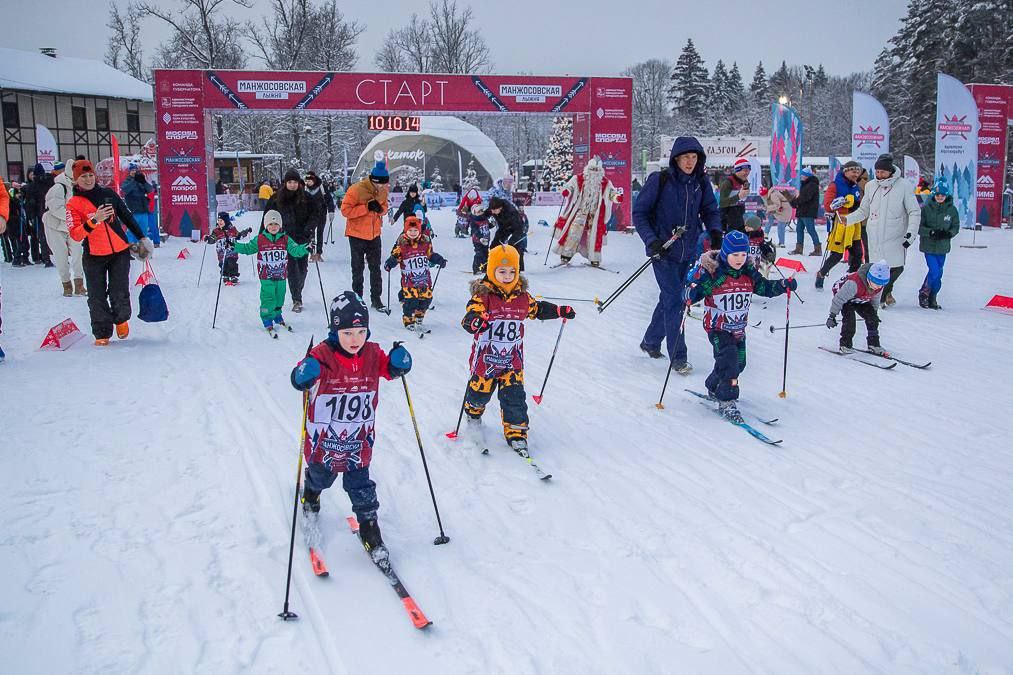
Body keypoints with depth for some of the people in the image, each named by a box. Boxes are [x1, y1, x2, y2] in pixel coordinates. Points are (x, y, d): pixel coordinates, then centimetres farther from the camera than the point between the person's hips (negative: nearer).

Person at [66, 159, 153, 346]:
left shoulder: (108, 194, 6)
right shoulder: (74, 204, -3)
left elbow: (127, 216, 16)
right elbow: (75, 235, -13)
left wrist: (142, 237, 17)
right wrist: (94, 220, -26)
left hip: (120, 252, 1)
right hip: (94, 256, -1)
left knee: (119, 292, -2)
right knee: (97, 297, 0)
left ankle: (121, 319, 27)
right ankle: (102, 333, 13)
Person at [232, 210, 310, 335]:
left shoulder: (286, 240, 1)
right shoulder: (259, 240, -1)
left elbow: (295, 250, -4)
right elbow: (247, 248, 9)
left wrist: (305, 248, -21)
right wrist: (234, 245, -3)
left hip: (281, 276, 2)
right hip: (266, 277, -2)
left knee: (279, 298, 15)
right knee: (268, 298, -7)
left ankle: (277, 316, 37)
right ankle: (268, 321, 4)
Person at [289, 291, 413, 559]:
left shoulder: (372, 354, -9)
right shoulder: (322, 356, -22)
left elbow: (388, 369, 6)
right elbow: (299, 379, -26)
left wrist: (398, 362, -16)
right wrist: (304, 375, -50)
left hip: (358, 442, 1)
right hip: (322, 441, -1)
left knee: (360, 487, 8)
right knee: (320, 477, 26)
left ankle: (369, 526, 28)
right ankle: (310, 497, 59)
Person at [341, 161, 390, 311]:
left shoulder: (383, 191, -3)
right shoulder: (356, 190, -20)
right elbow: (345, 210, -21)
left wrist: (380, 208, -13)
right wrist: (367, 207, -27)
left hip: (374, 234, 5)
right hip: (357, 234, -5)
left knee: (375, 268, 8)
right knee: (358, 268, 7)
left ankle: (376, 299, 16)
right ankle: (357, 298, 19)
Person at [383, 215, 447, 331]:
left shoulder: (426, 242, 3)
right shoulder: (401, 243, -7)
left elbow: (431, 255, 16)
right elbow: (395, 256, -1)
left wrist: (439, 260, 4)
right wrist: (390, 263, -19)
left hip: (424, 278, 4)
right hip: (409, 279, -4)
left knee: (426, 298, 5)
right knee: (409, 300, -8)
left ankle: (418, 320, 24)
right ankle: (408, 321, 11)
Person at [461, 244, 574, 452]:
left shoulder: (522, 296, 2)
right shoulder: (483, 295, -15)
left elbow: (537, 309, 21)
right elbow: (471, 315, -27)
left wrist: (561, 311, 14)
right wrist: (475, 322, -51)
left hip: (512, 359, 3)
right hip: (486, 357, -3)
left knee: (514, 396, -2)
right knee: (480, 391, 15)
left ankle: (516, 432, 9)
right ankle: (473, 411, 48)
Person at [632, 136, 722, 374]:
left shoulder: (701, 182, 2)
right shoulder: (659, 180, -11)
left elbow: (710, 210, 12)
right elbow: (639, 212, -7)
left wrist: (715, 232, -8)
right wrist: (651, 240, -19)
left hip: (689, 252, 5)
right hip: (664, 251, -5)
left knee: (670, 299, 15)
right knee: (674, 301, -10)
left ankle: (651, 342, 36)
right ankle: (678, 357, -3)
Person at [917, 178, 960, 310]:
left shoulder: (952, 210, 0)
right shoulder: (926, 208, -9)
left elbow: (956, 227, 7)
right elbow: (918, 226, -8)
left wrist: (949, 233, -13)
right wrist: (931, 232, -21)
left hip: (943, 247, 3)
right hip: (929, 246, -3)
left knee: (938, 274, 10)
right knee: (935, 272, -12)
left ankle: (931, 299, 25)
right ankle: (923, 293, 12)